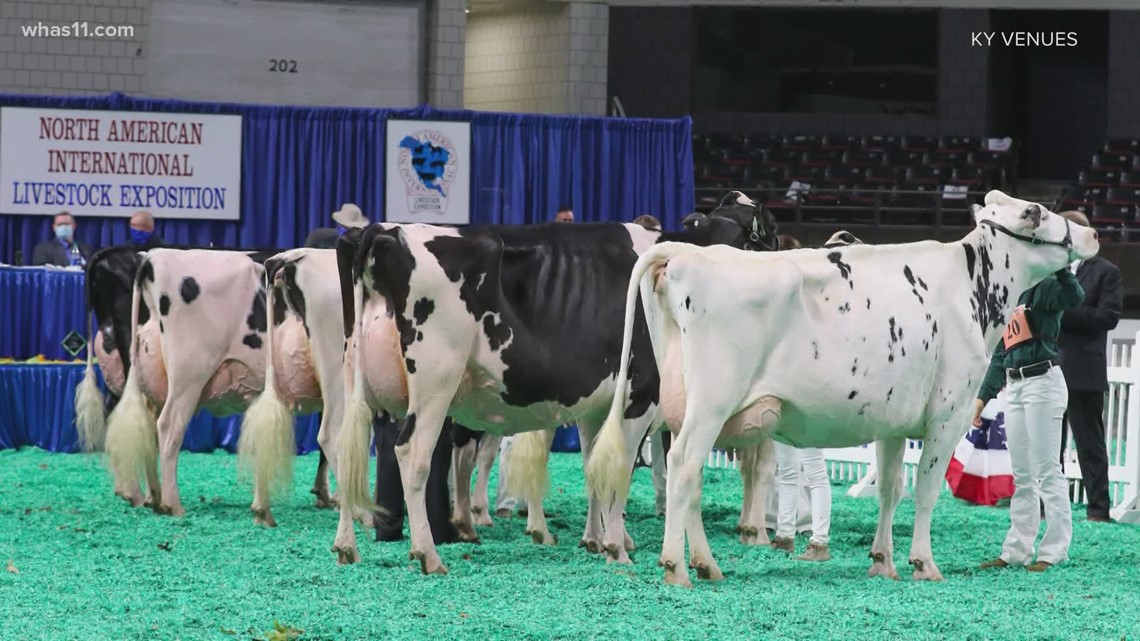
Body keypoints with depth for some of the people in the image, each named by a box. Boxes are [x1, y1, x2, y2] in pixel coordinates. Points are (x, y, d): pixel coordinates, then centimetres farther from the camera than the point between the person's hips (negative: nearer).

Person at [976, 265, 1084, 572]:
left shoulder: (1045, 288, -5)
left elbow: (1074, 297, -29)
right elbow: (1001, 354, 20)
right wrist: (983, 396, 17)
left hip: (1043, 383, -8)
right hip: (1014, 387, 8)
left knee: (1047, 469, -7)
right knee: (1021, 475, 11)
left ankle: (1054, 552, -4)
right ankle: (1016, 551, 14)